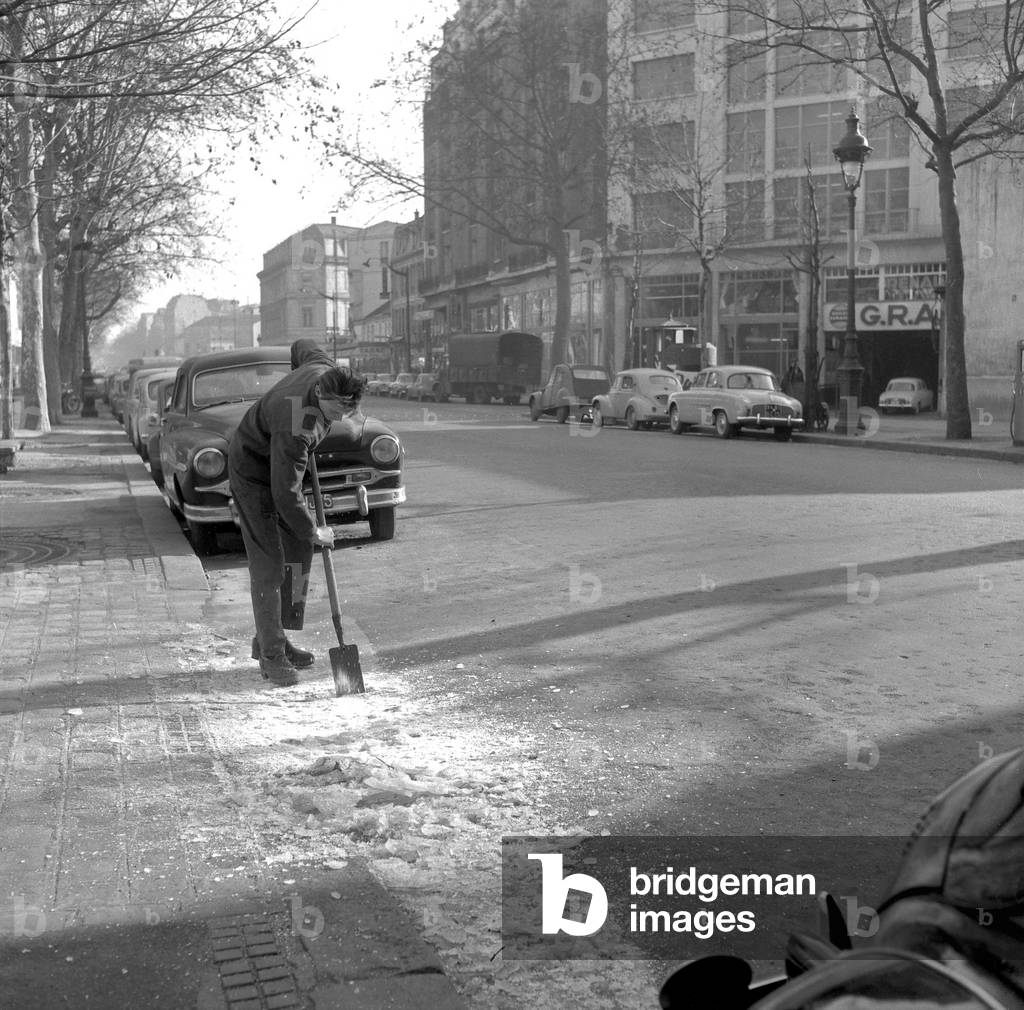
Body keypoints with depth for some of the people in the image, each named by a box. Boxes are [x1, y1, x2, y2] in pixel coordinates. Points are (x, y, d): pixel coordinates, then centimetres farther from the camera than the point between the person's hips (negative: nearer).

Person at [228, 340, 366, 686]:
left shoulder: (325, 368, -17)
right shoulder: (294, 429, -39)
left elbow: (301, 346, 9)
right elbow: (285, 495, -33)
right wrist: (313, 532, -18)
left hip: (281, 465, 9)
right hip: (252, 471, -9)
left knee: (298, 552, 10)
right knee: (269, 564, -10)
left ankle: (274, 638, 19)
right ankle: (271, 654, -2)